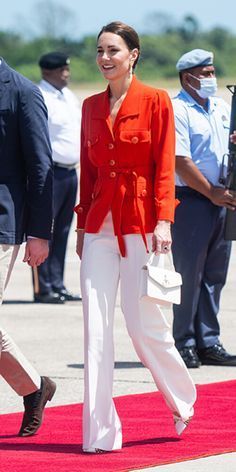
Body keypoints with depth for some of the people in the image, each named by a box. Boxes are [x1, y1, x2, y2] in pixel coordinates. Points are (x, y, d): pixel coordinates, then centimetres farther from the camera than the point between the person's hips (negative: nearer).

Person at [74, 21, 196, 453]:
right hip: (100, 223, 5)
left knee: (144, 323, -3)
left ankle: (183, 400, 24)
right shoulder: (91, 107, 11)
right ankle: (100, 432, 0)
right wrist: (82, 224, 13)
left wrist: (163, 220, -14)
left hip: (140, 221, -5)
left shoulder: (155, 101, -3)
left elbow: (165, 167, -6)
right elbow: (87, 170, 15)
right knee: (96, 328, -2)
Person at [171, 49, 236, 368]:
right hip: (191, 200, -7)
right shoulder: (177, 110, -8)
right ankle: (185, 344, 3)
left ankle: (208, 343, 15)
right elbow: (180, 161, -15)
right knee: (190, 274, -4)